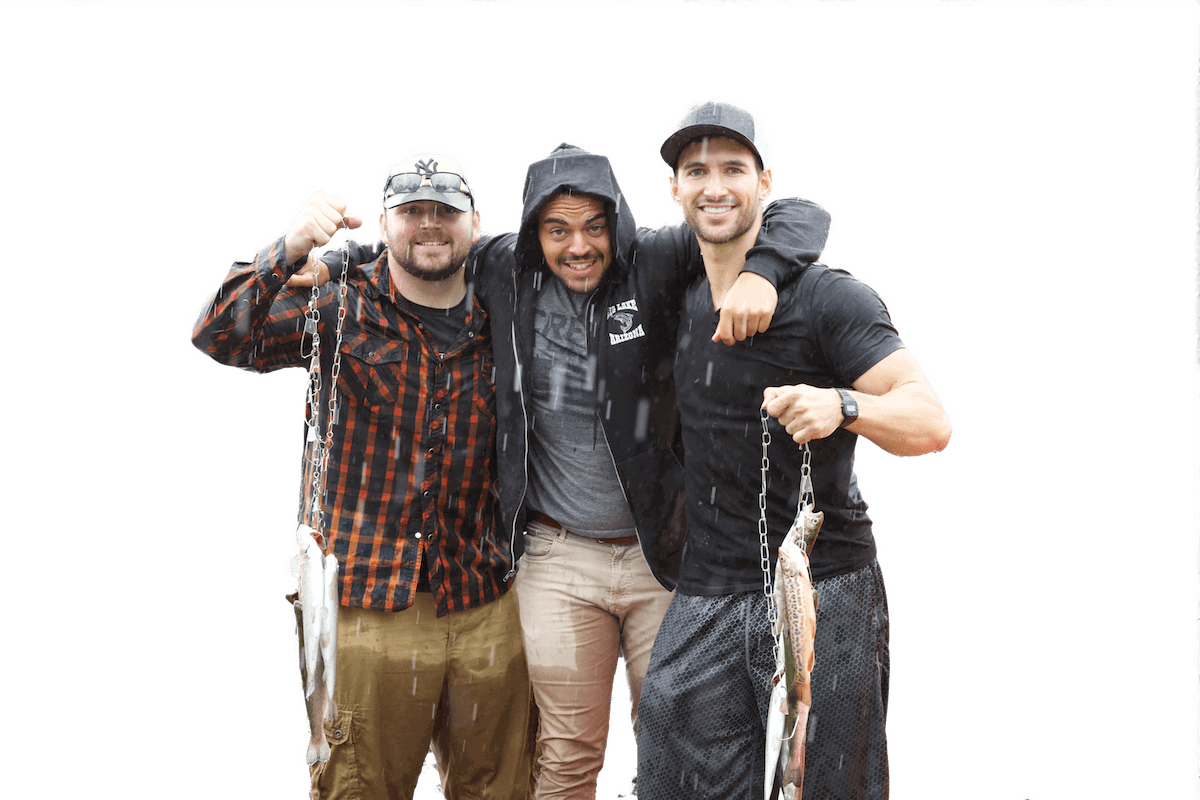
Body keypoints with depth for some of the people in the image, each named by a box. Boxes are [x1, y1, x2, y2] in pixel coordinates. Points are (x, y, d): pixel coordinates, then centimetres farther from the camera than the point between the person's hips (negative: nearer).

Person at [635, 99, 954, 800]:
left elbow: (933, 424, -17)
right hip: (705, 596, 5)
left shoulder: (829, 296, -8)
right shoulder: (680, 298, 12)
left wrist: (841, 406, -34)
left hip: (825, 594, -4)